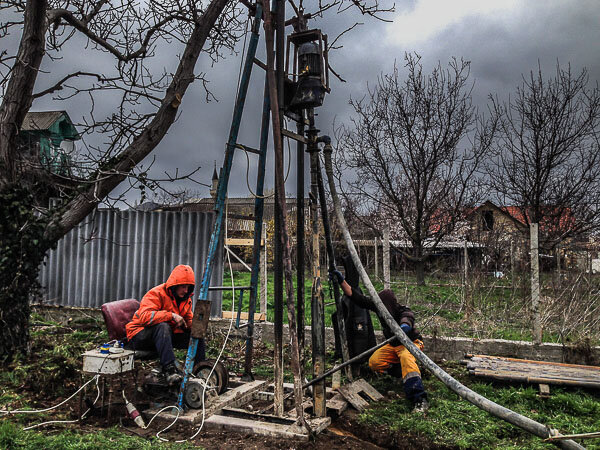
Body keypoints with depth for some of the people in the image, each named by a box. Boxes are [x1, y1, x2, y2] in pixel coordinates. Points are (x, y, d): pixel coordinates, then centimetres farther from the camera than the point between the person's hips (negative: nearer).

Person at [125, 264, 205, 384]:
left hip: (167, 335, 7)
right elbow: (144, 316, -31)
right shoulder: (156, 294, -17)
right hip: (140, 337, -7)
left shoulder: (186, 299, 7)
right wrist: (171, 315, -35)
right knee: (162, 326, -39)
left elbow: (189, 320, 14)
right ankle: (169, 368, -45)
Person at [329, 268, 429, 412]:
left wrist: (405, 326, -77)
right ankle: (406, 373, -1)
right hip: (393, 345, 6)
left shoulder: (404, 312, -27)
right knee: (373, 362, -15)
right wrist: (341, 280, -24)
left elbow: (406, 319, -52)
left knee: (406, 357, -39)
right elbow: (356, 297, -15)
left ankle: (420, 398, -45)